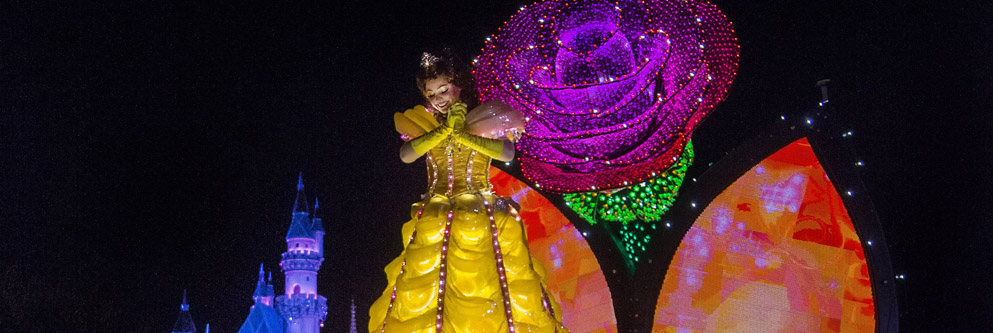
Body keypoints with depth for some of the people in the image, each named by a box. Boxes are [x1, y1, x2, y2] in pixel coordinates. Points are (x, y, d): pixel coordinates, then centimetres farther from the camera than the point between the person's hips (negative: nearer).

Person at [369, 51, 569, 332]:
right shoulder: (422, 123, 12)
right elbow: (406, 155, -6)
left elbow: (507, 153, -12)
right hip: (435, 215, 2)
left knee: (485, 289, -13)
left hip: (481, 211, -2)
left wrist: (461, 133, -10)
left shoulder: (485, 120, 5)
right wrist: (444, 129, -9)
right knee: (425, 288, -8)